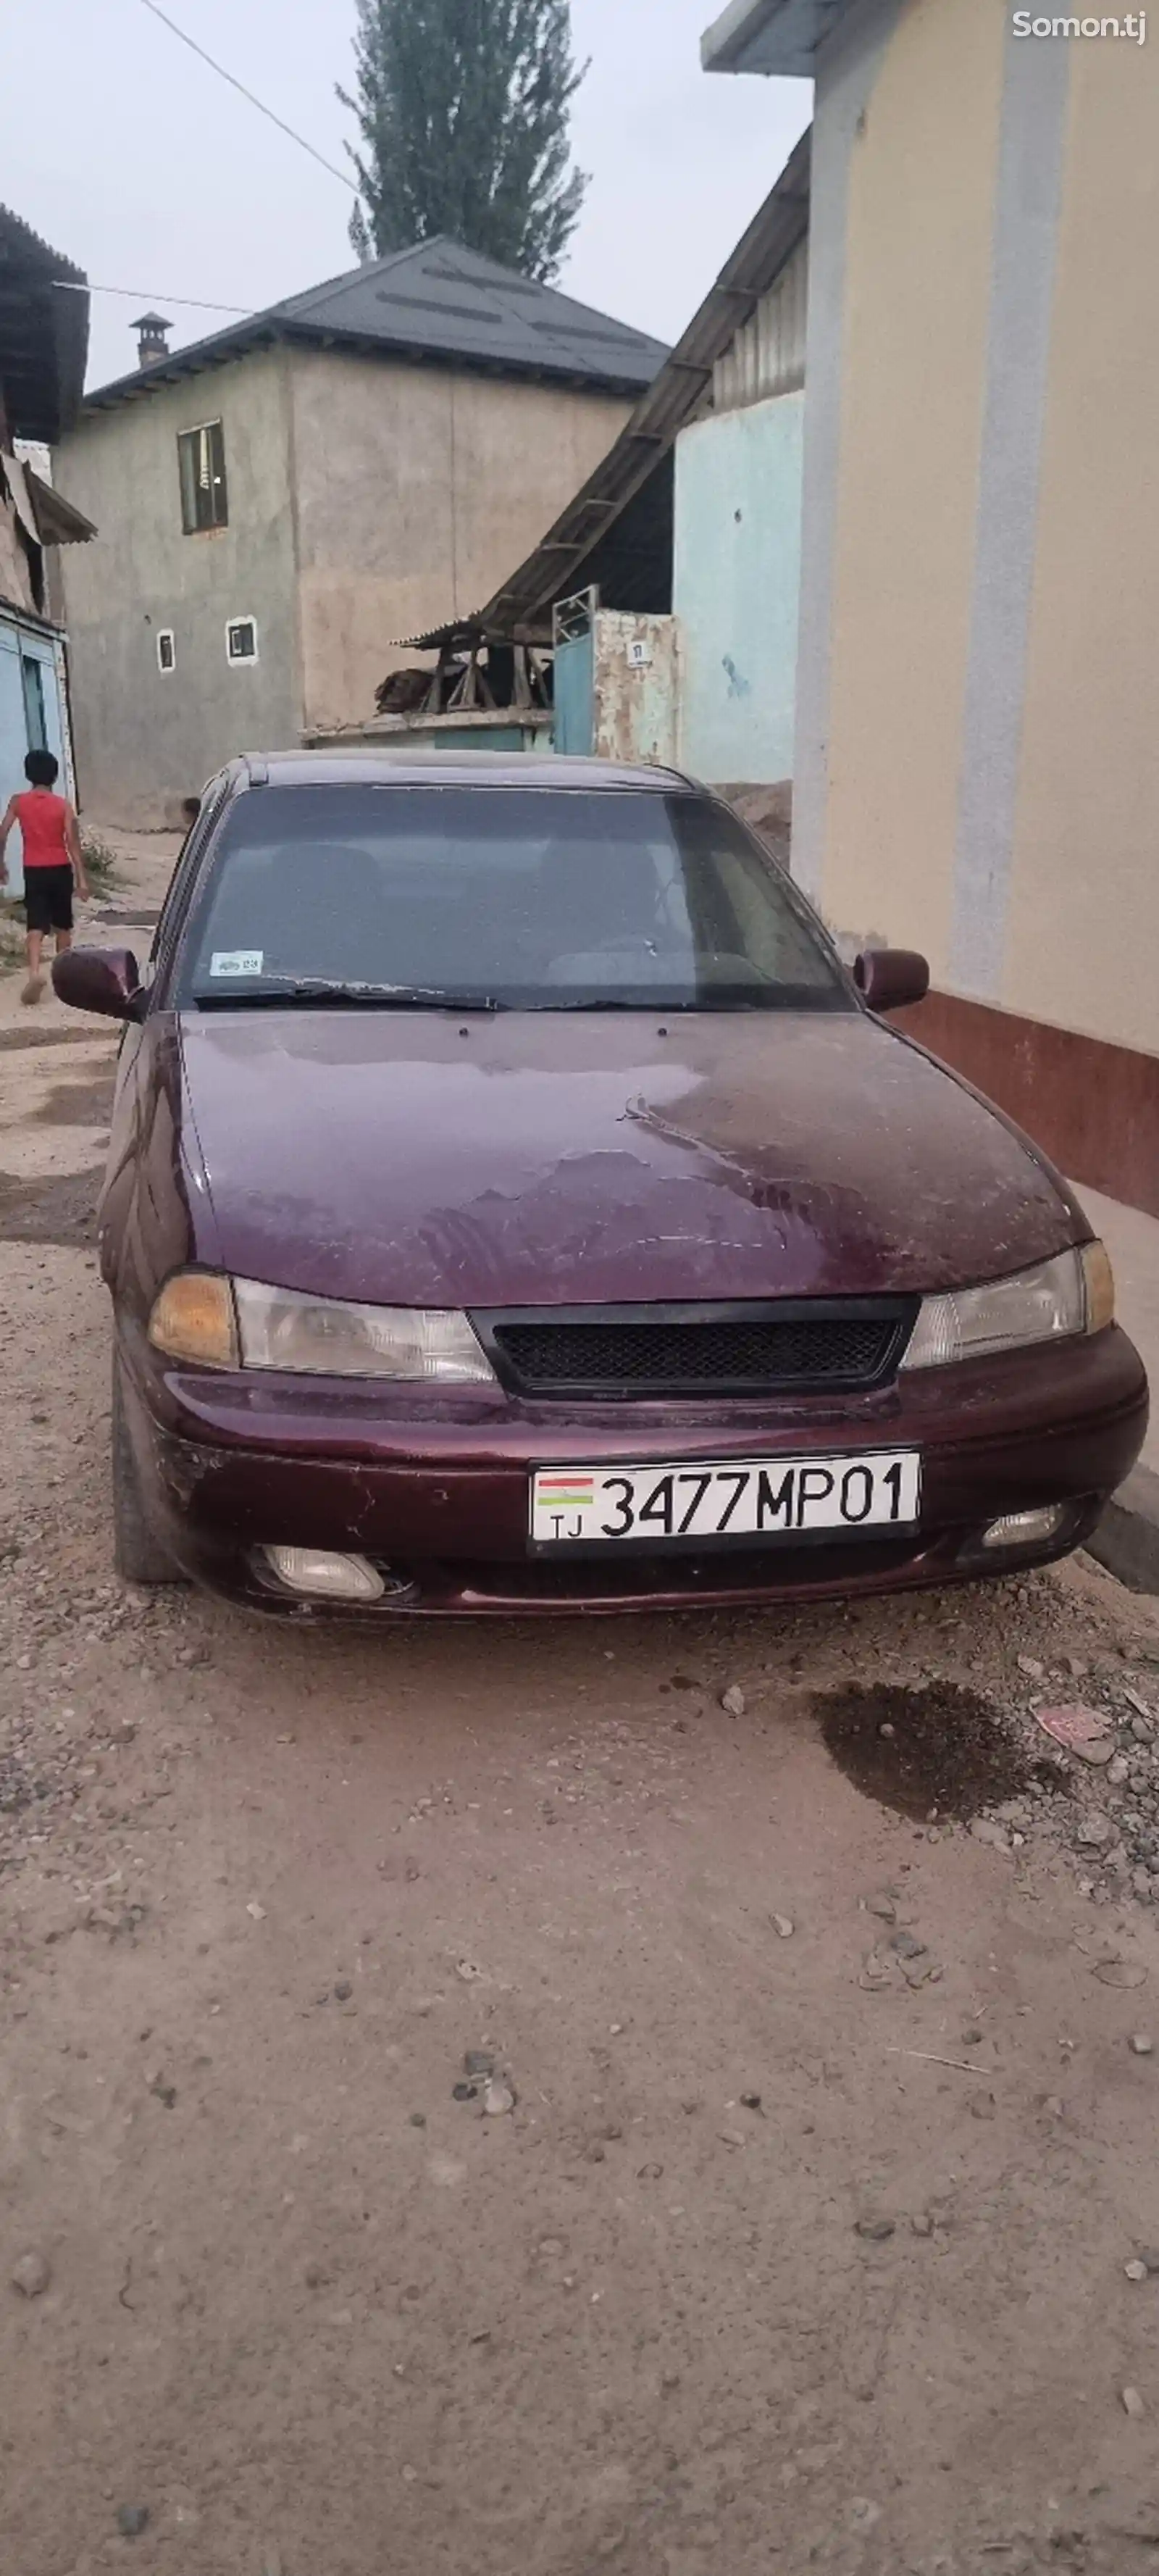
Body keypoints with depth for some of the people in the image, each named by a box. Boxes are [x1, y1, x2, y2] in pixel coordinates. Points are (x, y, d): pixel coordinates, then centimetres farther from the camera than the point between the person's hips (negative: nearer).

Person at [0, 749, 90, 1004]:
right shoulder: (63, 805, -6)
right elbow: (73, 843, -10)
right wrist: (81, 877, -9)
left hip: (34, 871, 0)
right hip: (60, 869, 0)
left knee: (35, 927, -4)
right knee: (62, 926, 14)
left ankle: (35, 973, -26)